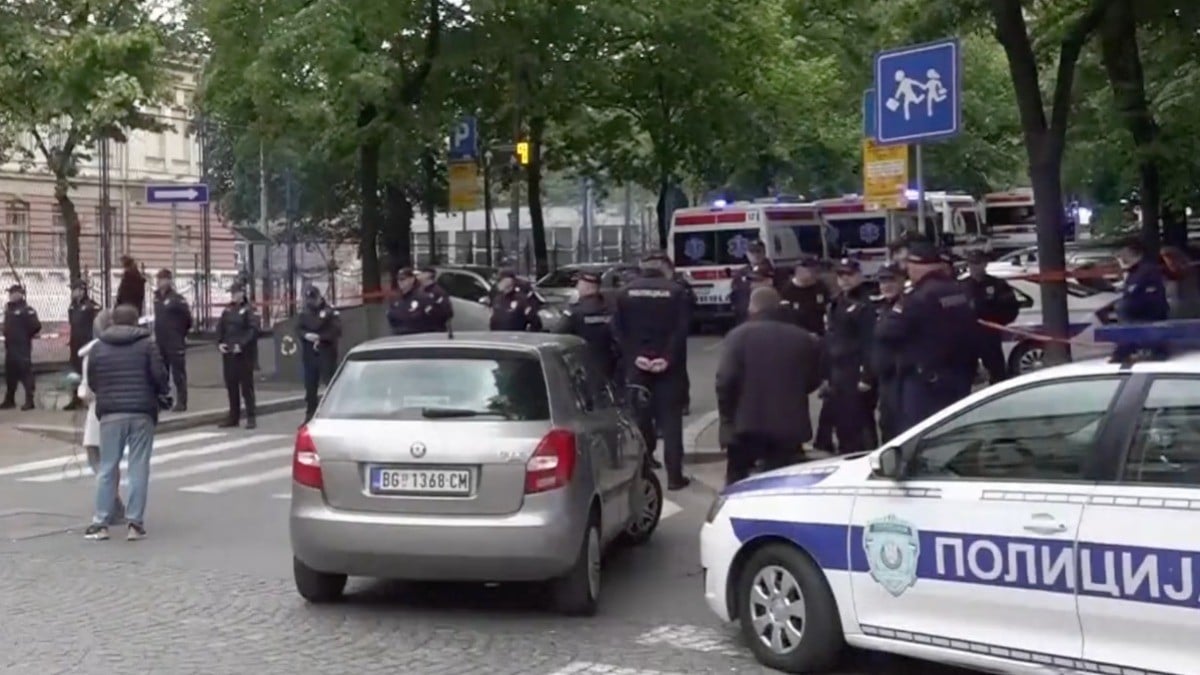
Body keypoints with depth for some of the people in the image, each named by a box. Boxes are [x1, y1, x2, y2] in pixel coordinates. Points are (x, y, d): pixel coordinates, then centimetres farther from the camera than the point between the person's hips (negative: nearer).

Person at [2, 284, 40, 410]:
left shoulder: (27, 310, -12)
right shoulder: (9, 308, 14)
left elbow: (36, 326, -19)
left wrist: (27, 335, -7)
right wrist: (7, 335, 11)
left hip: (22, 347, -9)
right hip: (10, 346, 9)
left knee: (25, 373, -7)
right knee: (10, 374, 13)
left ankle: (29, 401, -4)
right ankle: (9, 400, 22)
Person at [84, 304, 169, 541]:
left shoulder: (98, 348, 5)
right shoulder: (147, 345, -1)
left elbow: (92, 382, 7)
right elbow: (159, 375, -7)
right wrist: (162, 395, 12)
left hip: (110, 413, 1)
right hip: (142, 412, -1)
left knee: (107, 468, 8)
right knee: (139, 468, 2)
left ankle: (101, 522, 7)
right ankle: (135, 522, 1)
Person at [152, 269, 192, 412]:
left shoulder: (177, 299, -12)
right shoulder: (157, 297, 10)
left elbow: (187, 317, -12)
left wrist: (182, 333, -3)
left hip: (175, 343, -7)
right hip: (160, 343, 7)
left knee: (178, 374, -2)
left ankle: (181, 402, 3)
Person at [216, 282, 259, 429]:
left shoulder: (248, 310, -7)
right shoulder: (228, 310, 13)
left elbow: (253, 330, -15)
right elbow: (220, 327, 15)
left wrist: (242, 345, -21)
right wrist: (219, 343, 0)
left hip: (244, 354, -6)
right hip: (228, 353, 7)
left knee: (246, 385, -3)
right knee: (231, 385, 10)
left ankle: (251, 418, 2)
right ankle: (233, 417, 19)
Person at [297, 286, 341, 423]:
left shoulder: (330, 312, -5)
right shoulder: (304, 314, 12)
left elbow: (336, 330, -13)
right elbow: (298, 329, 9)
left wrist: (320, 337, -20)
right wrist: (306, 335, -12)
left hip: (326, 354, -5)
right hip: (309, 355, 5)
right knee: (310, 386, 10)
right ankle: (310, 415, 18)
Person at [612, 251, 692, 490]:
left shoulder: (626, 292, 3)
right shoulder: (675, 291, -4)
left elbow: (618, 330, -4)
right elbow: (681, 329, -12)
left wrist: (634, 356, -8)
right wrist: (668, 358, -13)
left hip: (636, 365, 2)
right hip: (667, 367, -2)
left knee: (640, 420, 11)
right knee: (670, 421, 2)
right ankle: (674, 475, -1)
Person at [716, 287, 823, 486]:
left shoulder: (739, 335, -6)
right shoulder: (803, 338, 5)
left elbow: (726, 380, -13)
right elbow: (813, 380, 9)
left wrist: (726, 416, -4)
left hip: (746, 422, -2)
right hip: (788, 425, 2)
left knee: (737, 483, 16)